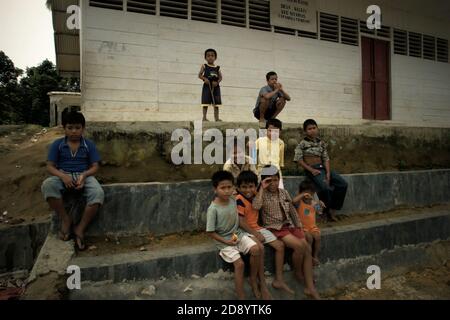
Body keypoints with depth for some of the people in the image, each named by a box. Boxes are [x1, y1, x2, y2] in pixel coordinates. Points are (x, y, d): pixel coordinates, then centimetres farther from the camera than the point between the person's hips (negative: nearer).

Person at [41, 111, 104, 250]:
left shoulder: (89, 145, 3)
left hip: (84, 176, 0)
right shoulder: (57, 144, 3)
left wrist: (83, 175, -21)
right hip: (63, 176, 1)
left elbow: (95, 166, 0)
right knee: (47, 185, -35)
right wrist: (63, 176, -21)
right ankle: (65, 218, -13)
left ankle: (80, 228, -15)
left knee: (98, 193, -33)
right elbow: (50, 166, 0)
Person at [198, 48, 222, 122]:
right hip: (207, 86, -3)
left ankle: (216, 118, 9)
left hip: (216, 87, 3)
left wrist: (217, 82, -13)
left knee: (216, 103, 4)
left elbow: (220, 77, 6)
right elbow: (199, 75, -1)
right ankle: (204, 117, 0)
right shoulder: (204, 66, 4)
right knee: (205, 102, -5)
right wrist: (204, 78, -20)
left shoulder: (217, 68, 11)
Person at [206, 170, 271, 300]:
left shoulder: (233, 201, -4)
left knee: (256, 249, -16)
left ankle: (253, 279, 6)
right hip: (224, 240, -5)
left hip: (238, 234, 5)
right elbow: (210, 232, -15)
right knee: (239, 263, -20)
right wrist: (226, 241, -17)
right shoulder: (213, 209, -20)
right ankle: (241, 296, -4)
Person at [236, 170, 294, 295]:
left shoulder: (255, 196, 3)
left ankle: (278, 280, 5)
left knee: (280, 245, -2)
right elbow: (241, 222, -20)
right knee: (260, 248, -34)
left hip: (257, 228, 8)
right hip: (246, 231, -8)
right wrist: (256, 234, -20)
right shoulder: (239, 200, -18)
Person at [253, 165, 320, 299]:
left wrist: (298, 226, 7)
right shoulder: (263, 194, -5)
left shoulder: (284, 192, 10)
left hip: (289, 225, 6)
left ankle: (310, 288, -7)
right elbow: (256, 206, -27)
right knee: (299, 246, -25)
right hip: (274, 228, -6)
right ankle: (298, 272, 6)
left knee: (308, 248, -13)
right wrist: (262, 188, -22)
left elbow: (292, 210, 17)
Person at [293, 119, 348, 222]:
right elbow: (298, 160, -6)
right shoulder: (303, 144, 1)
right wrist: (311, 170, -13)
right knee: (326, 187, -30)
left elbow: (326, 159, 10)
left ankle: (332, 210, 2)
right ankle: (326, 210, -4)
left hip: (323, 168, 6)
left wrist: (328, 173, -6)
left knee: (343, 184, -8)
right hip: (312, 169, -6)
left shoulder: (321, 143, 16)